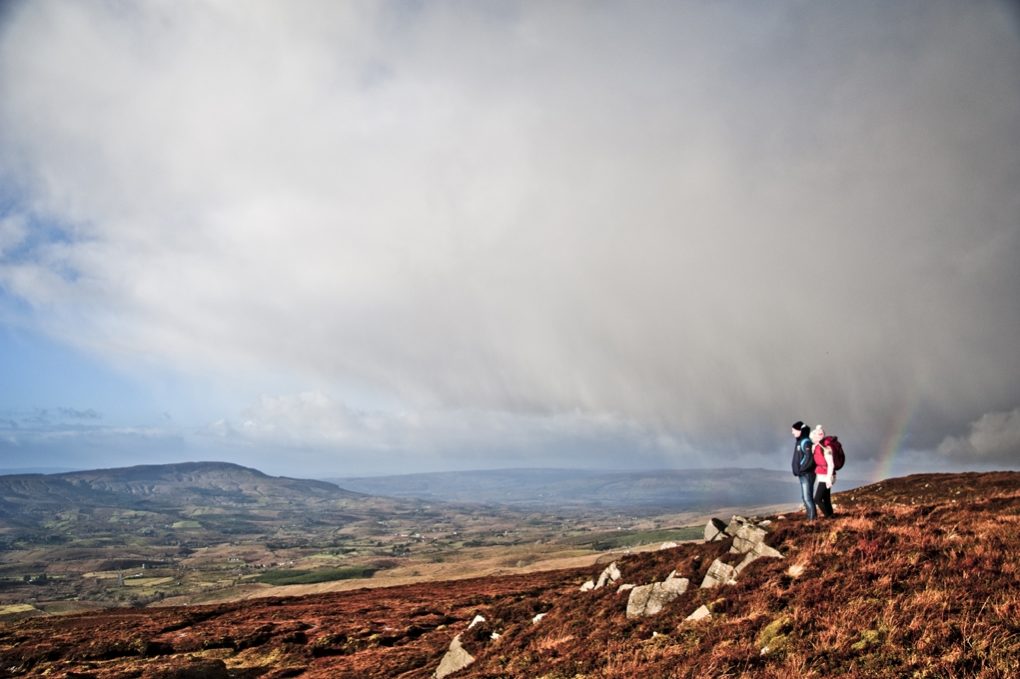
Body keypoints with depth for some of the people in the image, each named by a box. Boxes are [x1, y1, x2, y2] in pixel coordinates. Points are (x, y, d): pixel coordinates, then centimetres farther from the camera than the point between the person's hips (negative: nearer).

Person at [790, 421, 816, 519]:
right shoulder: (799, 441, 12)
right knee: (804, 497, 14)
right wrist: (798, 470, 11)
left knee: (808, 497, -8)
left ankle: (813, 518, -4)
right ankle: (810, 517, 20)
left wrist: (800, 469, -18)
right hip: (803, 474, 10)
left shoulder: (805, 442, -17)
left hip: (807, 474, -10)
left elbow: (809, 458, -25)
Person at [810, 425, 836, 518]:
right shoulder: (817, 447, 8)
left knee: (817, 499, -7)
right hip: (822, 477, 9)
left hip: (825, 478, -9)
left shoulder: (825, 448, -18)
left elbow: (831, 465, -20)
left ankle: (829, 517, 1)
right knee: (826, 499, 11)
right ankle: (830, 516, 16)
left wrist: (829, 479, -20)